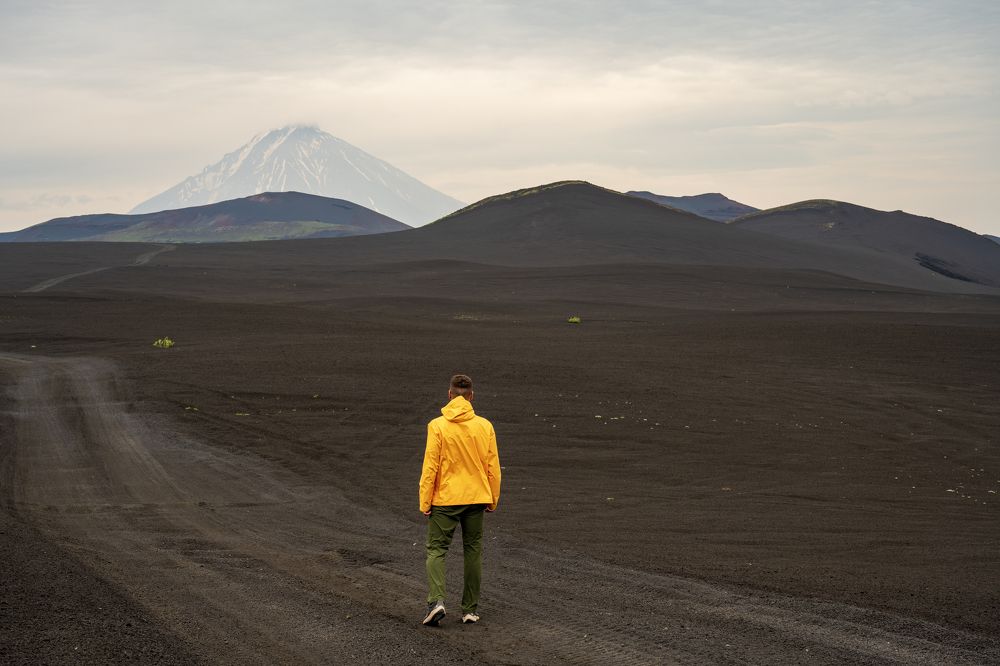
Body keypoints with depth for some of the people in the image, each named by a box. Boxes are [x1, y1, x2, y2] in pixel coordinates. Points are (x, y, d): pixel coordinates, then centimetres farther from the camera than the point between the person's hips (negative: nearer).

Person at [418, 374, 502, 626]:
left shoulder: (437, 426, -9)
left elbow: (430, 467, -10)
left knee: (436, 549, 6)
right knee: (473, 551, 13)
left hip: (444, 499, -2)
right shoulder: (484, 426, -1)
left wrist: (425, 502, -3)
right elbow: (493, 467, 2)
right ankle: (470, 610, 17)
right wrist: (493, 499, 13)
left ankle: (436, 600, -13)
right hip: (476, 498, 3)